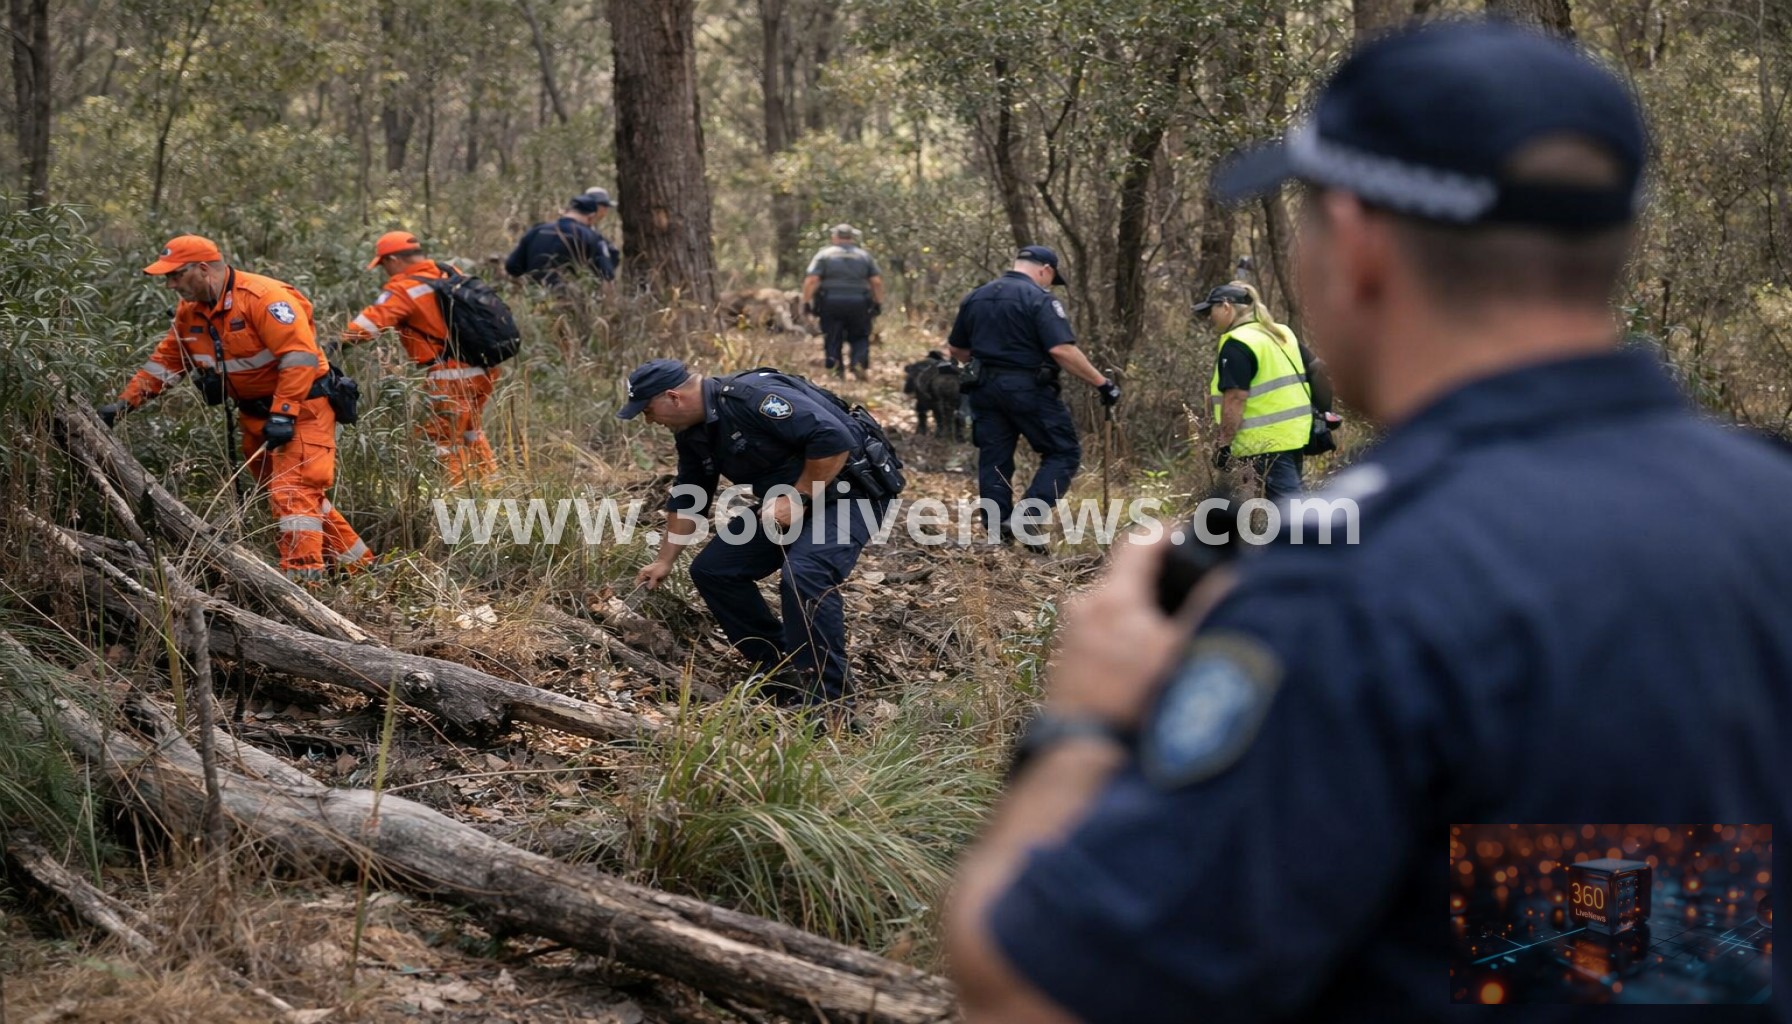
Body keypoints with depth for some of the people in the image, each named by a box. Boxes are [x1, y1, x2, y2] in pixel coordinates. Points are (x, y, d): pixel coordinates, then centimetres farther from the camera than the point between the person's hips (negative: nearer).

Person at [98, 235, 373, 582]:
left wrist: (283, 414, -28)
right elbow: (165, 361, 10)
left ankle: (302, 578, -21)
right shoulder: (190, 311, 5)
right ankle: (359, 565, 22)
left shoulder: (263, 297, -22)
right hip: (255, 415, 9)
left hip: (301, 407, -9)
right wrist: (124, 403, -1)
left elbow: (300, 357, -26)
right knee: (291, 494, 13)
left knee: (295, 492, -17)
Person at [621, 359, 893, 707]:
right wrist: (664, 561, 21)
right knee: (712, 569, 4)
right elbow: (687, 499, 18)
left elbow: (834, 439, -31)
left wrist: (797, 498, -24)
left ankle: (827, 702, -27)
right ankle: (781, 673, 11)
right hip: (786, 501, 10)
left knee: (803, 574, -33)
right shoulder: (692, 433, 3)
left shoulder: (752, 397, -26)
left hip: (848, 491, -10)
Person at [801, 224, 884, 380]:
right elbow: (877, 281, 3)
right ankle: (860, 363, -10)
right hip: (858, 304, 1)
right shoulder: (865, 256, 11)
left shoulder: (824, 255, 3)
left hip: (831, 304, -1)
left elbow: (811, 280, -7)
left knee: (833, 339, 7)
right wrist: (878, 303, 9)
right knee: (859, 338, 12)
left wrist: (806, 302, -4)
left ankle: (835, 366, -4)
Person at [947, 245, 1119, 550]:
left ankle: (997, 534, 10)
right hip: (1028, 388, -6)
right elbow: (1062, 350, -21)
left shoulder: (975, 298, 12)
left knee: (994, 459, 11)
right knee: (1064, 452, 3)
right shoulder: (1040, 299, -10)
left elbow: (956, 348, 20)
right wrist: (1101, 382, -15)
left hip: (985, 388, 6)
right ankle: (1029, 517, -11)